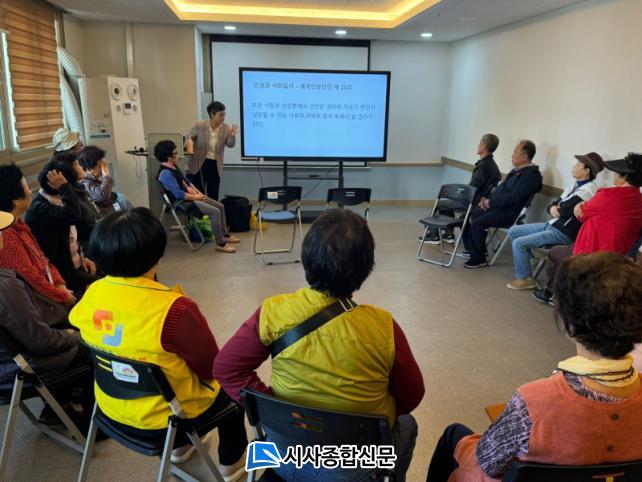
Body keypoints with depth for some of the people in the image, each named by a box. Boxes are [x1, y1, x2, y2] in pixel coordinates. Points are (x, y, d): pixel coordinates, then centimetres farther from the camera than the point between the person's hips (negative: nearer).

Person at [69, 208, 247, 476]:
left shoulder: (92, 294, -13)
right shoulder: (174, 309, -33)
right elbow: (211, 367, -19)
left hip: (112, 409, 6)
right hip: (164, 419, -6)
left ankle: (179, 447, 50)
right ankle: (231, 463, 40)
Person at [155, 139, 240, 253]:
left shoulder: (174, 166, 10)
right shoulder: (165, 173, -23)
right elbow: (179, 194, -26)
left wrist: (198, 192, 5)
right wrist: (196, 197, -15)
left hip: (191, 196, 11)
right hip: (182, 202, -11)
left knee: (220, 206, 8)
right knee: (215, 212, -22)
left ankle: (225, 235, 19)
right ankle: (220, 244, -15)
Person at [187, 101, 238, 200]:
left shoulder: (225, 128, -4)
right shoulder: (199, 125, -10)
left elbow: (230, 145, -8)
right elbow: (189, 137, 0)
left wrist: (232, 136, -28)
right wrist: (189, 144, -22)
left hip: (215, 165, 2)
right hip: (199, 163, -2)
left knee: (213, 195, 8)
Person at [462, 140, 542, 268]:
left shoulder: (530, 175, -16)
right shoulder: (517, 170, 15)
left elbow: (513, 198, -24)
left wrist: (491, 203, -18)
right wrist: (488, 198, 4)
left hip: (507, 213, -10)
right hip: (496, 206, 10)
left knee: (477, 223, -23)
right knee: (469, 215, 6)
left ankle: (479, 259, -8)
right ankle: (471, 249, 16)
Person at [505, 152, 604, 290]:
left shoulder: (588, 190, -18)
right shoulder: (575, 185, 12)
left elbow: (564, 210, -25)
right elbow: (554, 204, 14)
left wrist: (559, 207, -2)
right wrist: (552, 208, -9)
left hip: (563, 233, -10)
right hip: (551, 225, 10)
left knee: (519, 243, -19)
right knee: (513, 231, 7)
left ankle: (525, 279, -2)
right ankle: (526, 261, 12)